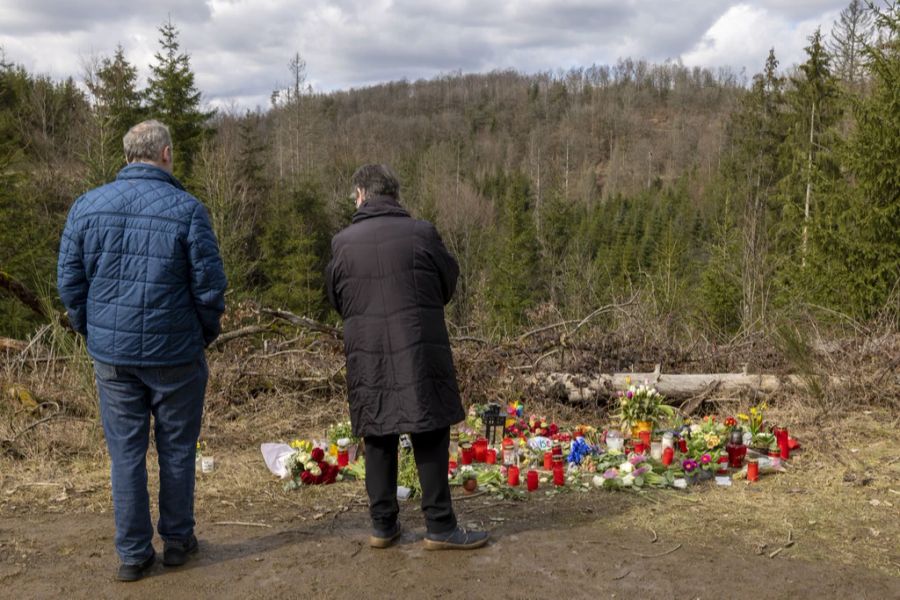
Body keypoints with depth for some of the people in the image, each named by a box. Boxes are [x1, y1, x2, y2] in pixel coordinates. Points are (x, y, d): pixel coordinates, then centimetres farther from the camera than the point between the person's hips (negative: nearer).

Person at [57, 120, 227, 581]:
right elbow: (210, 286, -7)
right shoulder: (186, 209, -9)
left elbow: (69, 281, 4)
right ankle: (177, 540, 23)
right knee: (176, 449, 12)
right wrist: (205, 334, 9)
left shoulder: (87, 206, 1)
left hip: (111, 354, 3)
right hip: (175, 354, -3)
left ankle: (133, 553, 16)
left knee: (125, 452, 9)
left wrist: (92, 332, 15)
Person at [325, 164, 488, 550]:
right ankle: (440, 527, 8)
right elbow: (449, 284, 7)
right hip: (420, 351, -2)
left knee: (377, 438, 11)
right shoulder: (421, 233, -5)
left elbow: (336, 299, 11)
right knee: (430, 438, 5)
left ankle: (383, 525, 17)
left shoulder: (343, 242, -1)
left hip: (366, 355, 2)